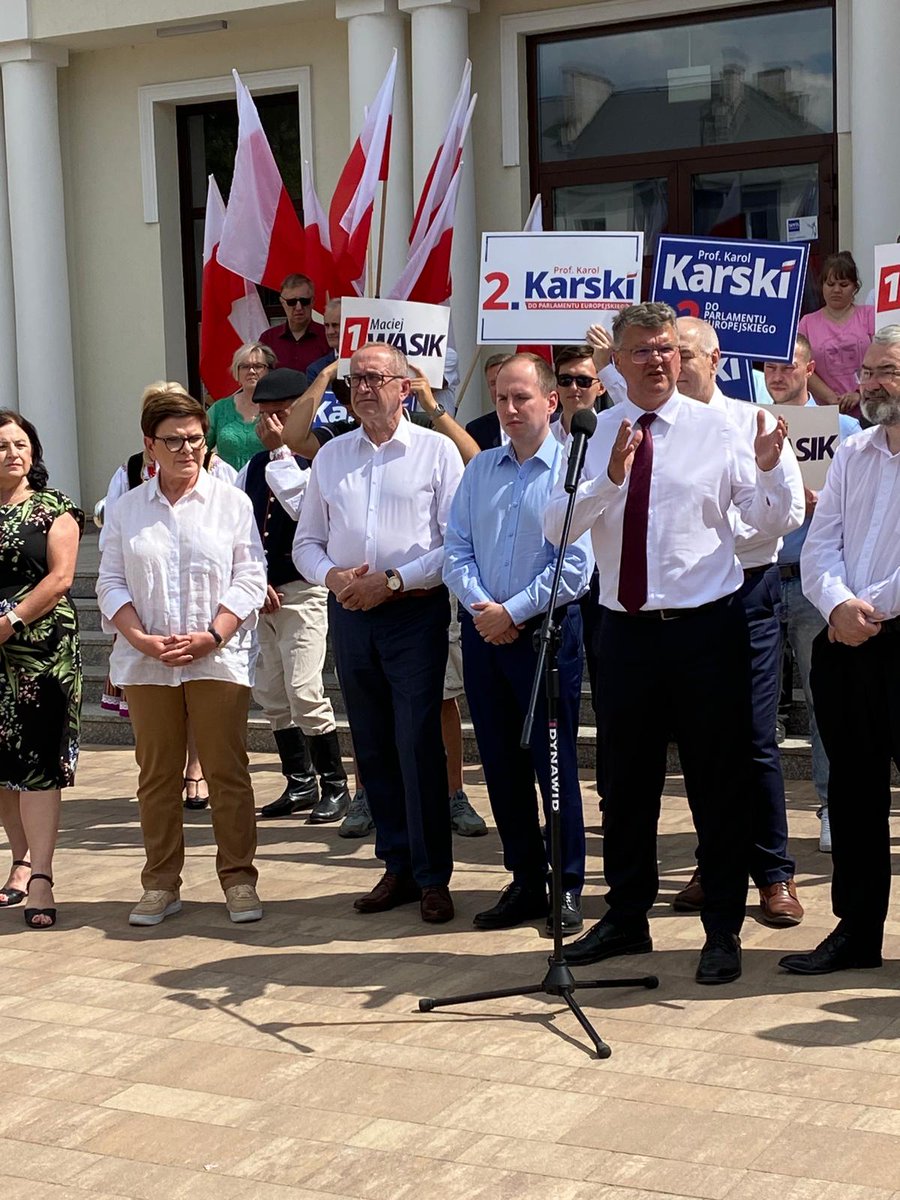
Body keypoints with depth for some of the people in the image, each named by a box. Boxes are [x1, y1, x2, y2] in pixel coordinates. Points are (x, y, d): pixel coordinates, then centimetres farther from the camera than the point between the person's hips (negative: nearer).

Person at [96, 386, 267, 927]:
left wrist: (211, 636, -13)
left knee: (227, 771, 0)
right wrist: (141, 639, -9)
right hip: (147, 662, 2)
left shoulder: (232, 502, 3)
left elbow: (249, 577, -1)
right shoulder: (128, 508, 10)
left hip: (218, 657, -2)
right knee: (157, 775, 7)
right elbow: (111, 582, 7)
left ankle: (239, 878, 10)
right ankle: (161, 884, 15)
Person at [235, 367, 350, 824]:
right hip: (260, 592, 7)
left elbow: (301, 506, -23)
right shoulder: (254, 467, 12)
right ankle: (300, 784, 22)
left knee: (303, 691, -13)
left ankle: (334, 786, 0)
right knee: (270, 694, 10)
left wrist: (279, 450, -16)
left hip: (301, 591, -7)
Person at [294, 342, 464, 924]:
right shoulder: (330, 455, 13)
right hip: (350, 614, 5)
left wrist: (393, 581, -14)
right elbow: (307, 541, 16)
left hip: (415, 613, -5)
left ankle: (433, 877, 3)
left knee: (419, 746, -7)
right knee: (373, 747, 9)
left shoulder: (436, 450, -1)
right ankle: (398, 867, 20)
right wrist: (331, 576, -5)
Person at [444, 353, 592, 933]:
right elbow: (456, 550, 7)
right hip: (484, 631, 6)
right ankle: (526, 882, 21)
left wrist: (512, 612, -13)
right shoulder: (481, 468, 11)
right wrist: (481, 607, -9)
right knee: (502, 765, 10)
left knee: (555, 763, -1)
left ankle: (568, 886, 11)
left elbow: (576, 565, -13)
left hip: (547, 631, -5)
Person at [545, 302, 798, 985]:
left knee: (719, 783, 4)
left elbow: (772, 522, -2)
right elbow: (555, 528, -9)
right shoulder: (593, 435, 3)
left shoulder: (715, 430, 0)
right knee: (626, 781, 14)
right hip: (627, 629, 2)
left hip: (707, 628, -2)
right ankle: (627, 919, 30)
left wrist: (769, 467, -20)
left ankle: (724, 931, 17)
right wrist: (610, 477, -23)